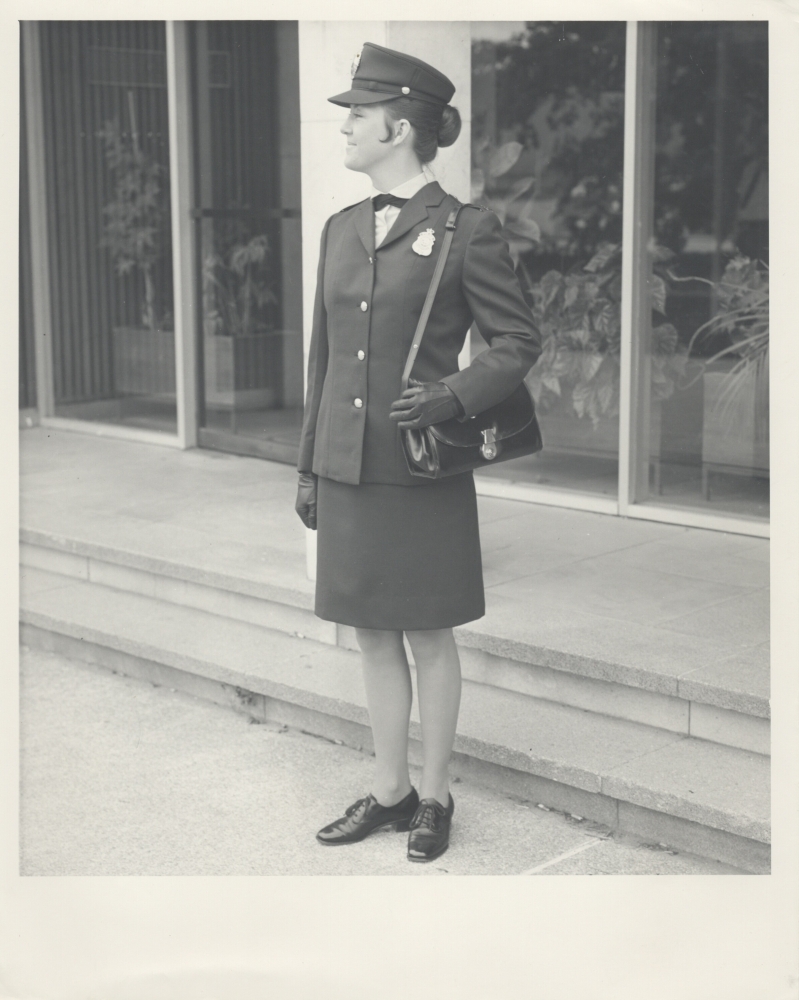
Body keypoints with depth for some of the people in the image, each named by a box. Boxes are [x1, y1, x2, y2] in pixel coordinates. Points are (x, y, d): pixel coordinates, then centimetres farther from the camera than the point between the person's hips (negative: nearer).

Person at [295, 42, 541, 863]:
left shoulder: (466, 231, -8)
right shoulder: (342, 230, 10)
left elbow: (519, 341, -4)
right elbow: (324, 357, 14)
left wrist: (454, 397, -20)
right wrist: (308, 467, 14)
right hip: (348, 469, 6)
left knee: (428, 638, 6)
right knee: (374, 635, 13)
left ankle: (434, 797, 22)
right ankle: (388, 791, 28)